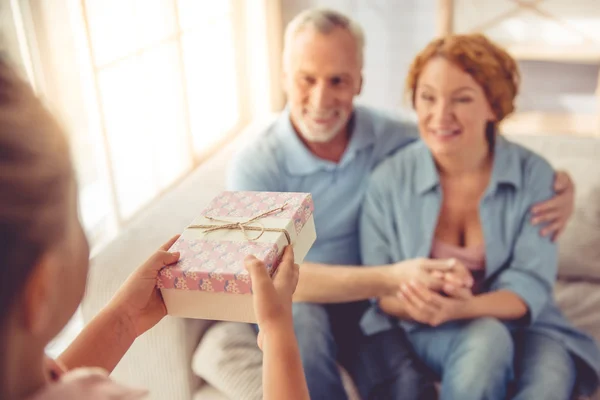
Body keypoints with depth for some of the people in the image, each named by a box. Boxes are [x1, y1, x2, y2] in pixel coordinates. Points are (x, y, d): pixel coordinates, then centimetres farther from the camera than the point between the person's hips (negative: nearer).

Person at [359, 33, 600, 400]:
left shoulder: (534, 176, -7)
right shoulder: (389, 180, -6)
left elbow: (530, 287, -11)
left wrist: (460, 308, -31)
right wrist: (417, 303, -28)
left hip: (520, 327, 1)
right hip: (423, 332, 0)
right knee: (486, 338, -33)